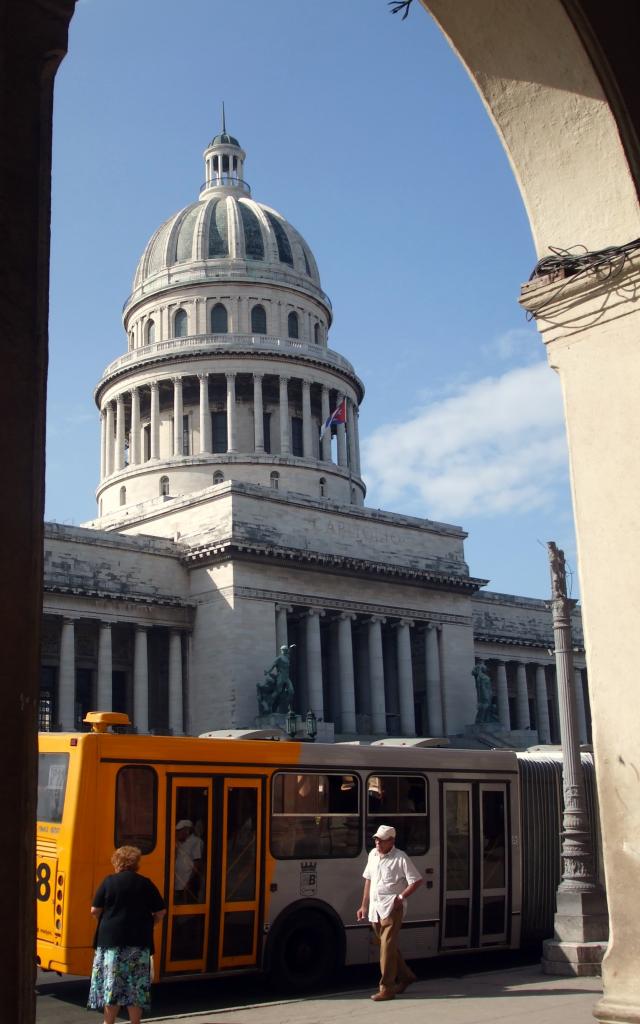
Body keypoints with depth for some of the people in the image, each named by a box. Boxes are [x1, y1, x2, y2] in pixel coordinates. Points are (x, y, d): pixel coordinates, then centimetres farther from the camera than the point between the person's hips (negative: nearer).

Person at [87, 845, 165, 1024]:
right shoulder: (145, 883, 1)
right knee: (137, 986, 8)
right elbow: (160, 912, 3)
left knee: (112, 984, 7)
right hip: (139, 942, 1)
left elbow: (95, 910, -2)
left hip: (111, 939, -1)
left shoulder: (109, 882, -4)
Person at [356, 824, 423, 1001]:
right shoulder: (373, 855, 9)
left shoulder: (400, 858, -12)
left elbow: (417, 881, -10)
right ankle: (405, 976, 33)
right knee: (389, 947, 16)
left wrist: (401, 897, -16)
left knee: (387, 948, -9)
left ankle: (386, 989, -3)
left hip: (391, 909, -7)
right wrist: (364, 905, 17)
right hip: (375, 909, 7)